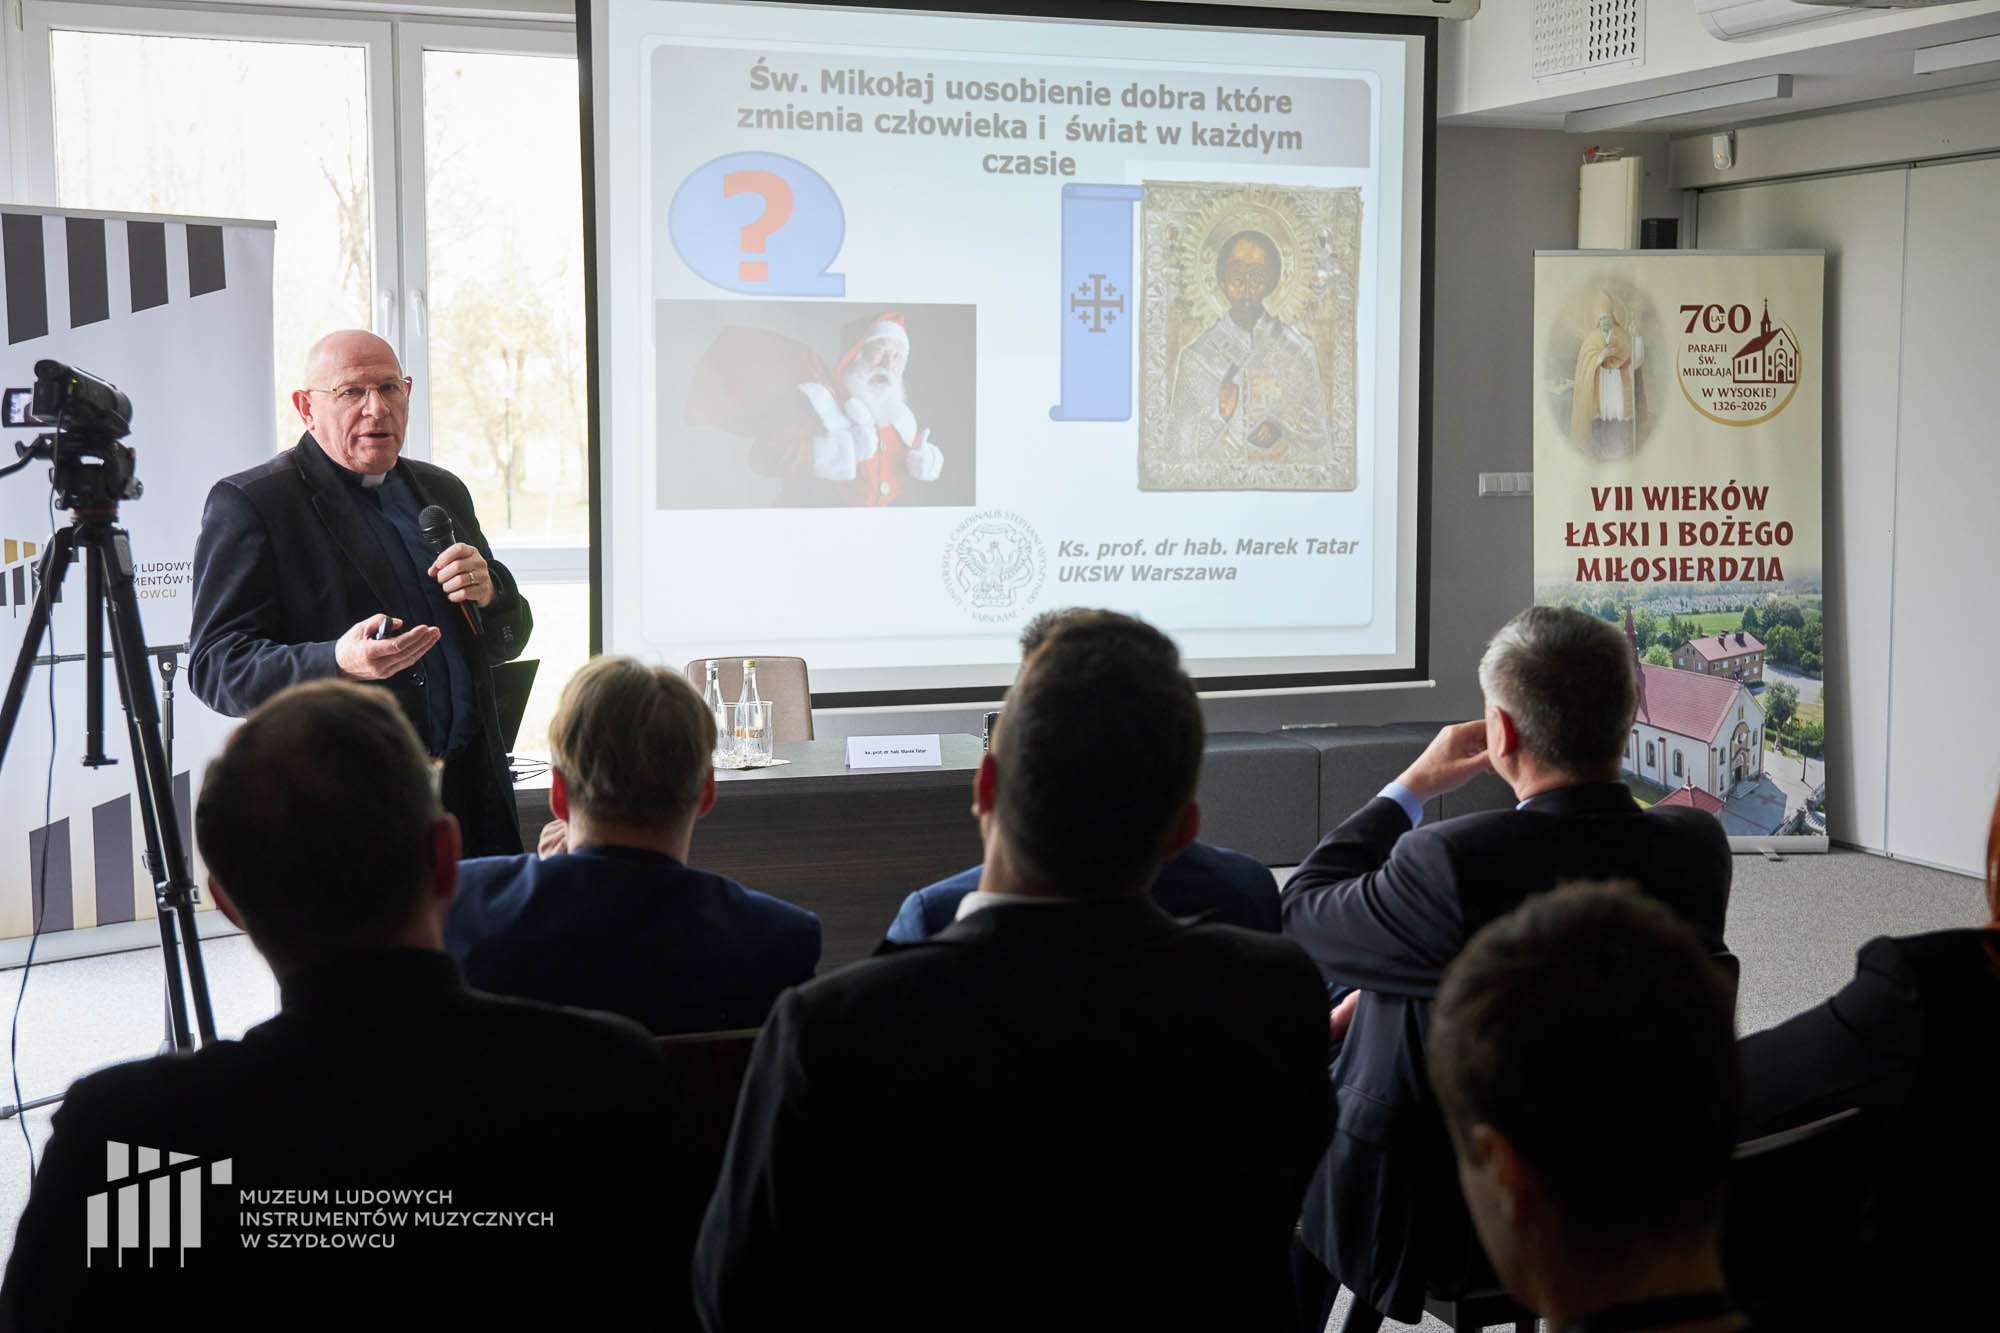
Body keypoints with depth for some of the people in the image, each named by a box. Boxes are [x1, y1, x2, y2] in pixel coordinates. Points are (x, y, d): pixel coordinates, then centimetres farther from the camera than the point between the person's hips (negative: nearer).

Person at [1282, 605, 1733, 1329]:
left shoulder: (1452, 863, -33)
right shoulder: (1697, 844, -13)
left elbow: (1305, 912, -12)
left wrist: (1413, 785, -3)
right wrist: (1381, 1000, 8)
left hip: (1441, 1216, -6)